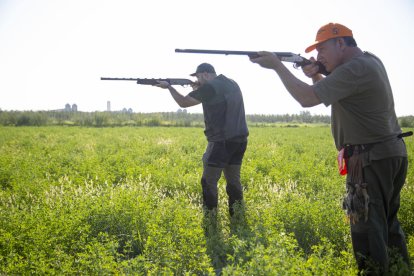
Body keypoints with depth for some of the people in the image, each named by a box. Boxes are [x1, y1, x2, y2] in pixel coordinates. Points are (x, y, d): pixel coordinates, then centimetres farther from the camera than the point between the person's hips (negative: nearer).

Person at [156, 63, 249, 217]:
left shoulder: (210, 87, -10)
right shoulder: (232, 84, 14)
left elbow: (183, 103, -5)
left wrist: (169, 87, 8)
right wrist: (200, 89, 18)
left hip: (222, 141, -8)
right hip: (240, 139, 8)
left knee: (209, 182, 1)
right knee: (233, 180, 15)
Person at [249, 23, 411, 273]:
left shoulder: (355, 69, -19)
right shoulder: (370, 61, 13)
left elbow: (307, 98, -24)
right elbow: (335, 95, 23)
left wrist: (276, 64, -17)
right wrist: (316, 76, 6)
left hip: (372, 159, -10)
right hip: (392, 154, 10)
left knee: (367, 229, -3)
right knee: (387, 223, 21)